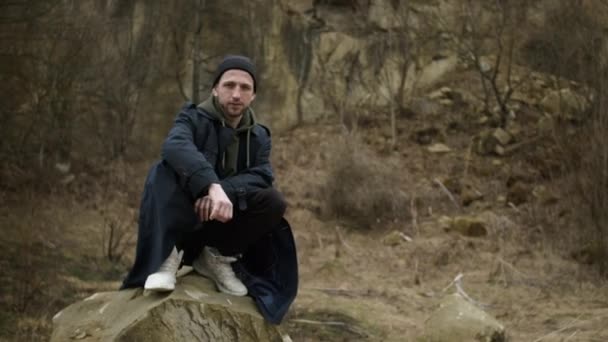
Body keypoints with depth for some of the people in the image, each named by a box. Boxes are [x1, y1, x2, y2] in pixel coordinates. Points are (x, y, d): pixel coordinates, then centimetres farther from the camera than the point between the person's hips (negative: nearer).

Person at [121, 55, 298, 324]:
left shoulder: (259, 137, 8)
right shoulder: (194, 119, -6)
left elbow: (262, 175, -12)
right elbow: (176, 146, -30)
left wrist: (225, 191, -33)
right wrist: (212, 186, -48)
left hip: (222, 224, 3)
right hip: (183, 221, -3)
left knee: (273, 202, -21)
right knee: (164, 171, -28)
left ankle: (217, 257, -9)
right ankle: (165, 257, -33)